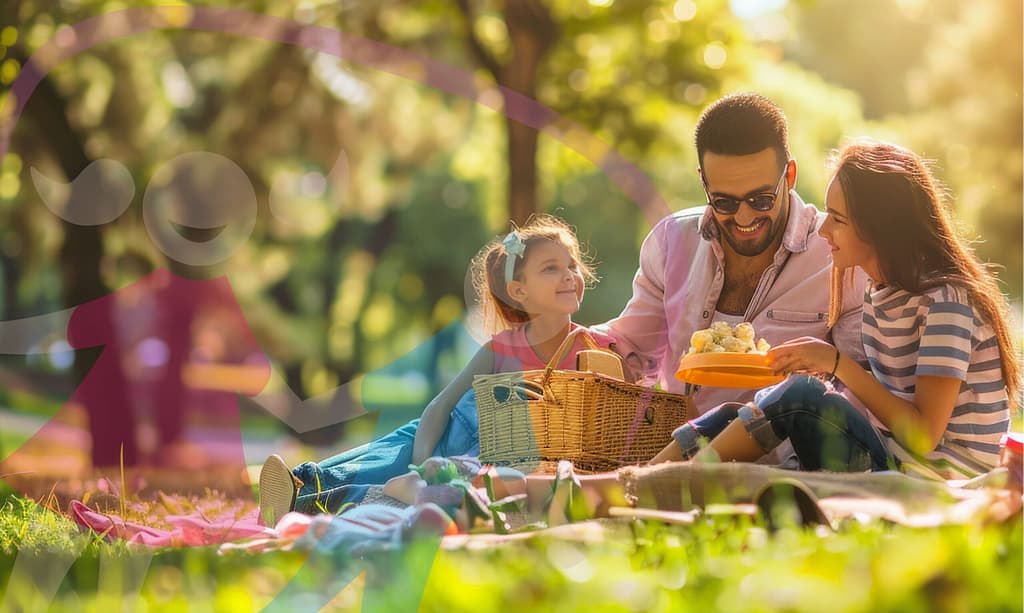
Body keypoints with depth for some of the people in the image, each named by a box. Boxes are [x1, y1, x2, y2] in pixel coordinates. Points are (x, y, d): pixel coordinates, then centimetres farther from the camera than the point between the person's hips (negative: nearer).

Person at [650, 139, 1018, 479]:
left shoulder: (945, 299, -16)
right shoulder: (881, 293, 11)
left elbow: (925, 435, -21)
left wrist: (839, 363, -21)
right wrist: (818, 363, -4)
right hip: (890, 460, 8)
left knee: (801, 396, -24)